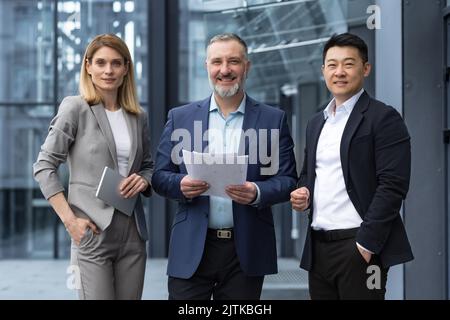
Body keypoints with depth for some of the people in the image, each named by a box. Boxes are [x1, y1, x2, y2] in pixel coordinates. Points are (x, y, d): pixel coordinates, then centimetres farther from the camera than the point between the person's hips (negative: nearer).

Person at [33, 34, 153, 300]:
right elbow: (44, 166, -6)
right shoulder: (75, 108, -3)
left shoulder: (139, 117, 11)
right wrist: (70, 219, -13)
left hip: (133, 233, 5)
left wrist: (144, 180, -3)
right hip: (92, 232, -5)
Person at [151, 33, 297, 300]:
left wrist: (257, 193, -18)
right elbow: (160, 176, 8)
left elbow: (288, 180, 2)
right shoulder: (180, 117, 7)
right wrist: (182, 185, -14)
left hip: (247, 250, 0)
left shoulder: (273, 120, 4)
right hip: (192, 249, 0)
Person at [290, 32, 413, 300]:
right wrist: (303, 193, 3)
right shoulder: (316, 123, 16)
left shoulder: (384, 118, -6)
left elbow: (393, 186, -13)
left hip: (359, 246, -6)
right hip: (318, 247, 6)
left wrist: (366, 244, -17)